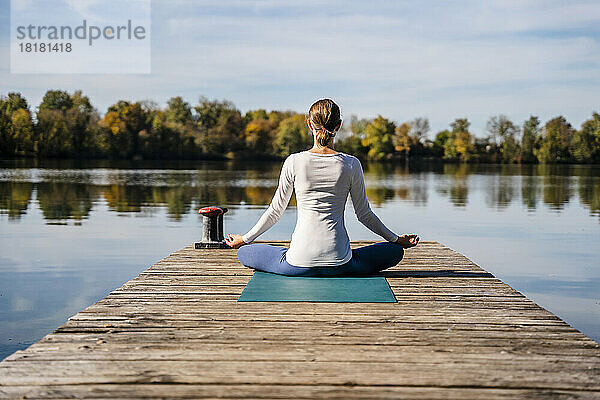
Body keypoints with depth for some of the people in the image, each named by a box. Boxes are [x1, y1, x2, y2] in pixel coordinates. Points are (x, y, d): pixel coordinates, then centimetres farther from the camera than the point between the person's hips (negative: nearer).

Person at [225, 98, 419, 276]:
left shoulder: (294, 162, -5)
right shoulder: (351, 164, -5)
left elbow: (275, 211, 4)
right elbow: (364, 214, 5)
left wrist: (245, 239, 20)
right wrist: (396, 239, 22)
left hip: (299, 264, 0)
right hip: (339, 264, 0)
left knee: (244, 253, 24)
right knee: (394, 251, 23)